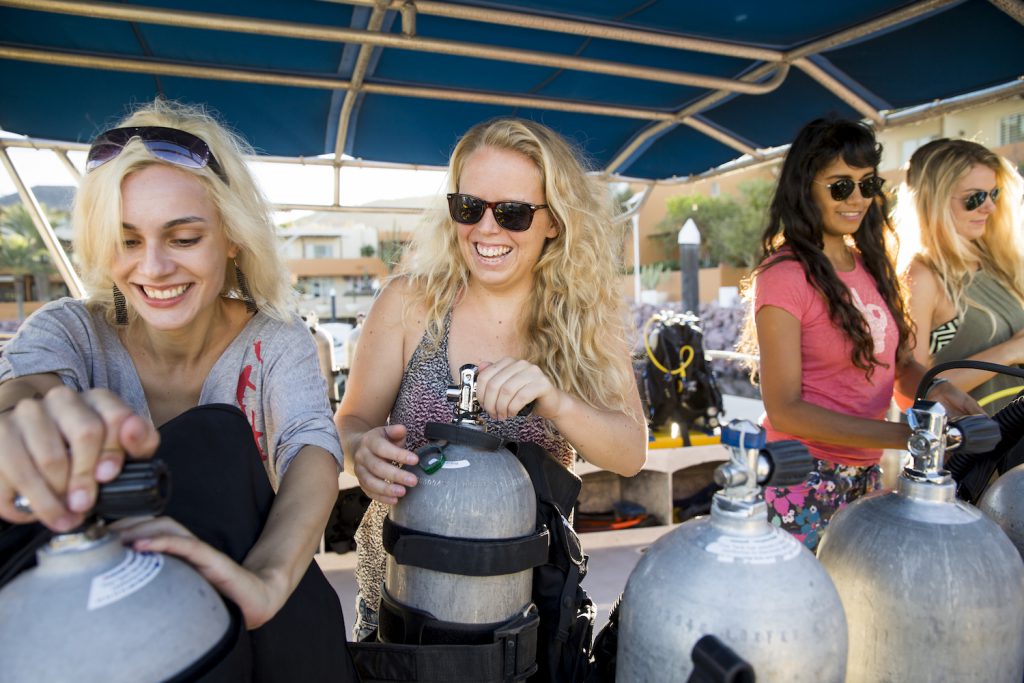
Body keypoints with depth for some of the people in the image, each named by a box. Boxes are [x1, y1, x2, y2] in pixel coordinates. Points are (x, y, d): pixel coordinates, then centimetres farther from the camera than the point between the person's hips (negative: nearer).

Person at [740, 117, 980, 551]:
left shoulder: (870, 265, 8)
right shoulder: (784, 276, -17)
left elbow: (899, 361, 11)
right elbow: (785, 410, -19)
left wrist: (933, 388, -12)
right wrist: (905, 434, -24)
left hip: (865, 474, 7)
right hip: (807, 483, -7)